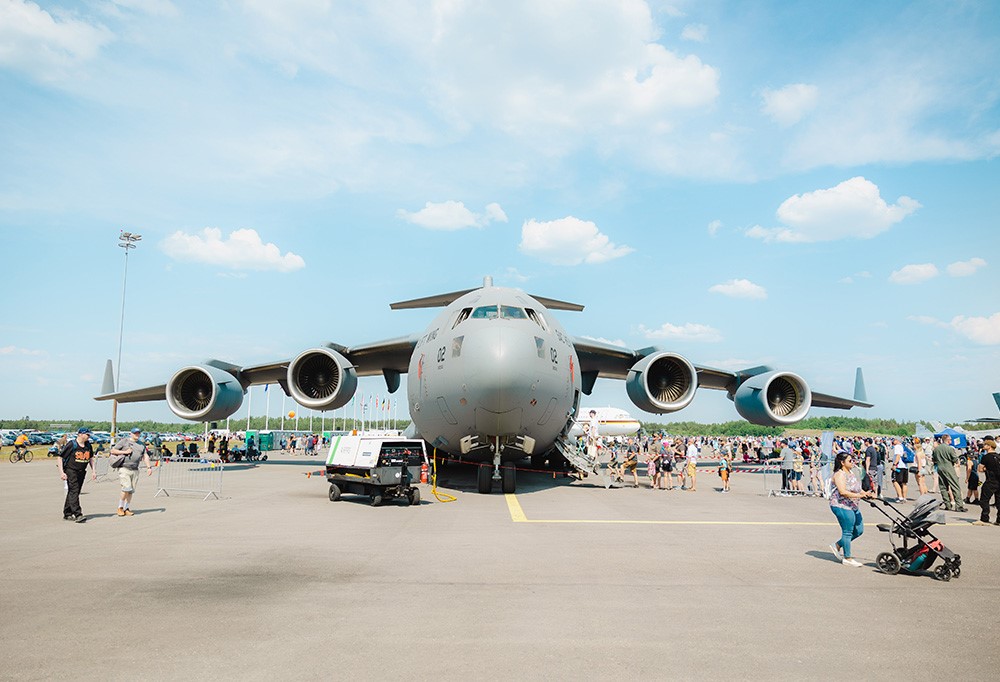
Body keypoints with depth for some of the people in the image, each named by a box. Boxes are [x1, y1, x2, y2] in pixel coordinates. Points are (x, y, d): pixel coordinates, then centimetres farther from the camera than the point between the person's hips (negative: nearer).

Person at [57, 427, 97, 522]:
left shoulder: (88, 445, 7)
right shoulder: (71, 444, -11)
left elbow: (91, 458, 20)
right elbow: (60, 457, -8)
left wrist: (93, 471, 14)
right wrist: (61, 472, -14)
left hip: (81, 472, 7)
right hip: (70, 471, -7)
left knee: (75, 492, 12)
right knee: (74, 491, -14)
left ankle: (67, 514, 23)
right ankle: (78, 515, -20)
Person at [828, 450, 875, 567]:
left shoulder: (850, 472, 15)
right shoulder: (839, 474, -16)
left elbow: (856, 488, 18)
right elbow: (843, 492, -25)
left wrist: (867, 494, 2)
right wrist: (858, 495, -28)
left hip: (852, 506, 10)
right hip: (841, 506, -10)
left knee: (859, 530, 13)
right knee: (848, 532, -2)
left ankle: (837, 545, 26)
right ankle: (848, 558, 10)